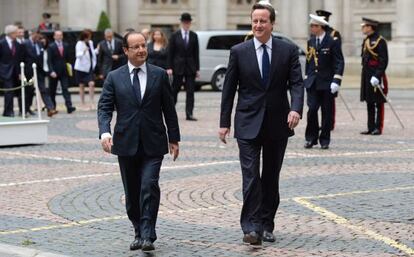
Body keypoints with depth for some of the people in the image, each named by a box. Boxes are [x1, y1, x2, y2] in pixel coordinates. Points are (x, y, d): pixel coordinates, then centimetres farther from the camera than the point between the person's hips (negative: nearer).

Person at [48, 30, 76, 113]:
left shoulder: (66, 46, 9)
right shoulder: (51, 47, -4)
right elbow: (49, 61, -10)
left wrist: (69, 68, 6)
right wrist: (51, 71, -20)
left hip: (64, 72, 2)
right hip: (54, 72, -2)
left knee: (65, 89, -7)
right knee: (52, 91, 8)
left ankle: (69, 107, -16)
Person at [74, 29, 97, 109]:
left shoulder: (90, 43, 7)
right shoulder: (79, 44, -11)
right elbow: (78, 55, -22)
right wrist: (84, 51, -38)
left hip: (90, 67, 4)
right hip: (81, 67, -4)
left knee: (91, 84, -10)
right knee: (81, 85, 6)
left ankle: (91, 102, -5)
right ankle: (82, 103, 14)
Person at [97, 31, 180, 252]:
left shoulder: (159, 75, 4)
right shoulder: (114, 77, 4)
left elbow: (169, 108, 8)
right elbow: (104, 108, -1)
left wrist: (174, 138, 7)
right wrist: (105, 132, -19)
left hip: (153, 144, -1)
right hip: (126, 144, 1)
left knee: (149, 186, -16)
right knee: (132, 193, 9)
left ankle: (148, 236, -14)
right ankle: (139, 233, 24)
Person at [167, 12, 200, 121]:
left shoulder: (194, 36, 6)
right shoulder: (175, 35, 1)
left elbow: (196, 53, 6)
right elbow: (170, 53, 0)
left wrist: (197, 69, 2)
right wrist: (169, 67, -8)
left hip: (190, 67, 2)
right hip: (178, 67, -1)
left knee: (190, 91, -2)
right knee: (174, 90, 6)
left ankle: (189, 114, -2)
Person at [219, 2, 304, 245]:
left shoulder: (288, 50, 1)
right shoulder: (239, 51, 1)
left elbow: (297, 83, -4)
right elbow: (229, 88, 4)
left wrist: (296, 109, -23)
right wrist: (224, 122, 2)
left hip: (278, 123, 1)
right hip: (248, 124, -1)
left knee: (271, 177, 10)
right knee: (251, 176, -10)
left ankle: (267, 225, 20)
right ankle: (251, 227, -11)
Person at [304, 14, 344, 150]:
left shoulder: (332, 42, -7)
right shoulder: (310, 42, 10)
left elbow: (339, 62, -9)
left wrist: (336, 81, -17)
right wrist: (306, 78, 12)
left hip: (327, 83, -3)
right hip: (312, 83, 3)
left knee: (326, 112, 3)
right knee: (312, 109, -7)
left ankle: (324, 140, 12)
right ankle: (311, 138, 5)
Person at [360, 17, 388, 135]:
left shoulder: (380, 41, -12)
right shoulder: (366, 40, 14)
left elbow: (383, 61, -16)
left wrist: (377, 76, -22)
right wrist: (365, 75, 16)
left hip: (376, 76, -9)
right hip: (366, 75, 9)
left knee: (379, 103, -2)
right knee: (369, 103, 11)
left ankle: (378, 128, 2)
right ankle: (371, 128, 16)